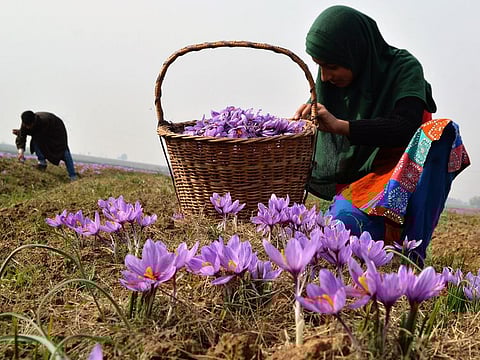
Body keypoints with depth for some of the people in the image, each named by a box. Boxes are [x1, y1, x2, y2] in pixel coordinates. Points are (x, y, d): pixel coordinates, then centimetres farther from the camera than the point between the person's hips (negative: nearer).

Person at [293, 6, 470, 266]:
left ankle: (411, 254, -37)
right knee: (345, 226, -37)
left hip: (405, 174, 0)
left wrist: (341, 126, -30)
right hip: (355, 181, 1)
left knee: (443, 130, -34)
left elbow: (407, 126, -23)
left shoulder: (403, 67, -8)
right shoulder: (331, 83, 4)